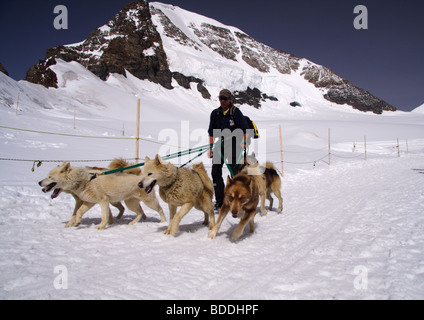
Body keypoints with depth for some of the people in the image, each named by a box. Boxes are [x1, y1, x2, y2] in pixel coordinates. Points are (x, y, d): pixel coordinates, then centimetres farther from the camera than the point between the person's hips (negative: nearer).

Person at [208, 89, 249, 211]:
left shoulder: (235, 112, -4)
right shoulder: (215, 113, 10)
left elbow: (244, 130, -6)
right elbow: (211, 132, 14)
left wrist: (244, 145, -13)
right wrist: (211, 147, 9)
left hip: (234, 143, -5)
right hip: (221, 143, 5)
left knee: (234, 171, -7)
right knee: (215, 171, -2)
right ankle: (219, 201, 6)